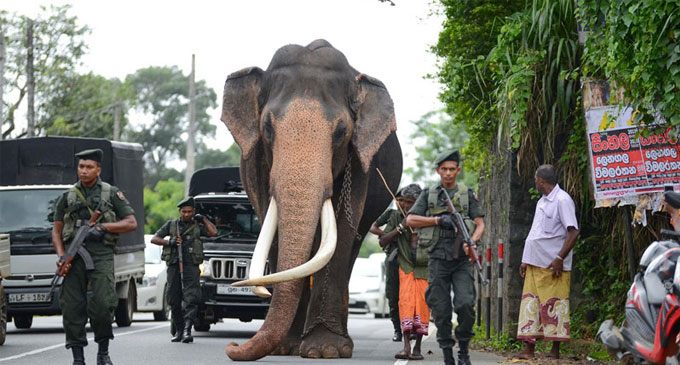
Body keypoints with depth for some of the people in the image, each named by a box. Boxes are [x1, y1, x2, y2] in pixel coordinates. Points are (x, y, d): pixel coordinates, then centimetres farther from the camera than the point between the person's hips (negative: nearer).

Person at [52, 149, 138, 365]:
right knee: (72, 307, -3)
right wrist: (61, 255, -2)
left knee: (103, 303, -17)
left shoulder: (112, 194, 10)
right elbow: (56, 231, 16)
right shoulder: (68, 197, 16)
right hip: (74, 255, 2)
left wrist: (103, 227, -7)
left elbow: (132, 223, 5)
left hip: (101, 255, -2)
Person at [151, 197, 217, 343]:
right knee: (174, 301, 3)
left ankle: (187, 330, -25)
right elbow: (154, 239, 10)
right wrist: (169, 242, -6)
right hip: (174, 266, 2)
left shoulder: (197, 226, 12)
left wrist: (203, 219, 7)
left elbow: (213, 233, -1)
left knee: (191, 298, -16)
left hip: (191, 266, -2)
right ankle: (178, 330, 14)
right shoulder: (171, 225, 13)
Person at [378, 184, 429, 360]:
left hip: (425, 268, -1)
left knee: (422, 305, -5)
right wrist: (401, 227, -14)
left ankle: (417, 347, 4)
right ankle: (406, 346, -21)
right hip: (406, 267, 1)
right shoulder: (396, 219, 3)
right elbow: (383, 242, -4)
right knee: (406, 302, -15)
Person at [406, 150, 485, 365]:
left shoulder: (468, 195, 10)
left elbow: (480, 224, 5)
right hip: (438, 260, 1)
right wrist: (438, 220, -9)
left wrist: (472, 241, -16)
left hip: (461, 260, -1)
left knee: (465, 304, -15)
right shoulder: (428, 195, 11)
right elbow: (410, 220, 2)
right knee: (441, 311, 0)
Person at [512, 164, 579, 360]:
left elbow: (573, 232, -16)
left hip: (553, 265, -9)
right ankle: (528, 349, 5)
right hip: (535, 263, 9)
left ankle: (555, 350, 1)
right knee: (529, 304, 4)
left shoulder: (562, 200, -10)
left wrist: (560, 259, -21)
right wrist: (526, 261, 19)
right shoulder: (542, 202, 19)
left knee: (553, 306, -5)